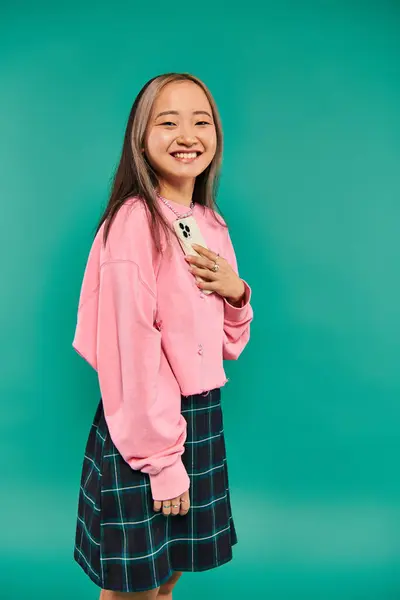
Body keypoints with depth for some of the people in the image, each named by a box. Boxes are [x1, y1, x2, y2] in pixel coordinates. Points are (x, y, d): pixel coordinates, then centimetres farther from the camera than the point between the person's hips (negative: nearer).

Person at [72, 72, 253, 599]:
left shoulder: (212, 224, 7)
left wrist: (235, 291, -7)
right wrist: (162, 462, -17)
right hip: (143, 425, -7)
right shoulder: (135, 220, -17)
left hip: (203, 417, 7)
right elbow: (131, 348, -19)